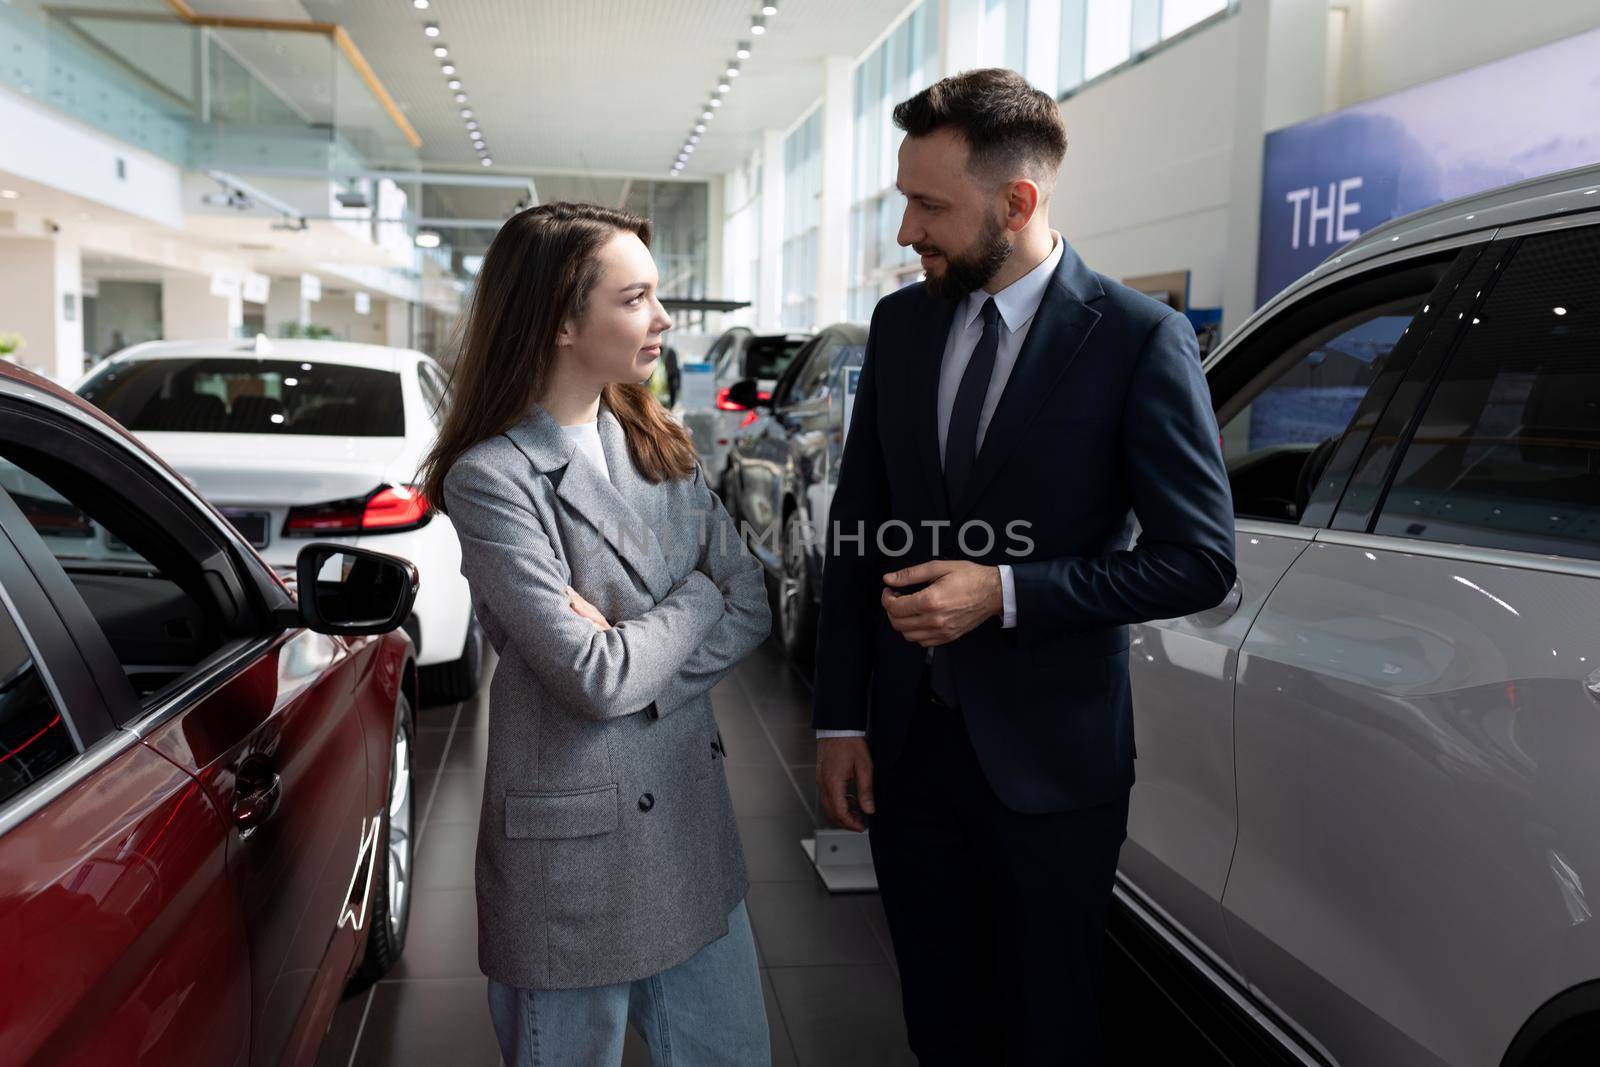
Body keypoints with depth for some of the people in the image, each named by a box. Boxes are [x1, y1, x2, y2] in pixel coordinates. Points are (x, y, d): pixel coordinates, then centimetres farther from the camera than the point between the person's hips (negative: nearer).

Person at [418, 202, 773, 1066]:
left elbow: (752, 608, -1)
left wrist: (634, 647, -16)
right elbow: (594, 679, -21)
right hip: (576, 843, -6)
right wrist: (697, 599, -7)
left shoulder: (657, 445, 4)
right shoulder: (493, 477, -16)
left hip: (691, 813, 6)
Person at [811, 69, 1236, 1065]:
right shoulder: (902, 321, 3)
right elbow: (856, 525, 6)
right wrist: (840, 720, 4)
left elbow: (1200, 559, -11)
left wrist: (1004, 592, -20)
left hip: (1049, 760, -4)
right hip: (907, 744, 4)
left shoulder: (1138, 338, -12)